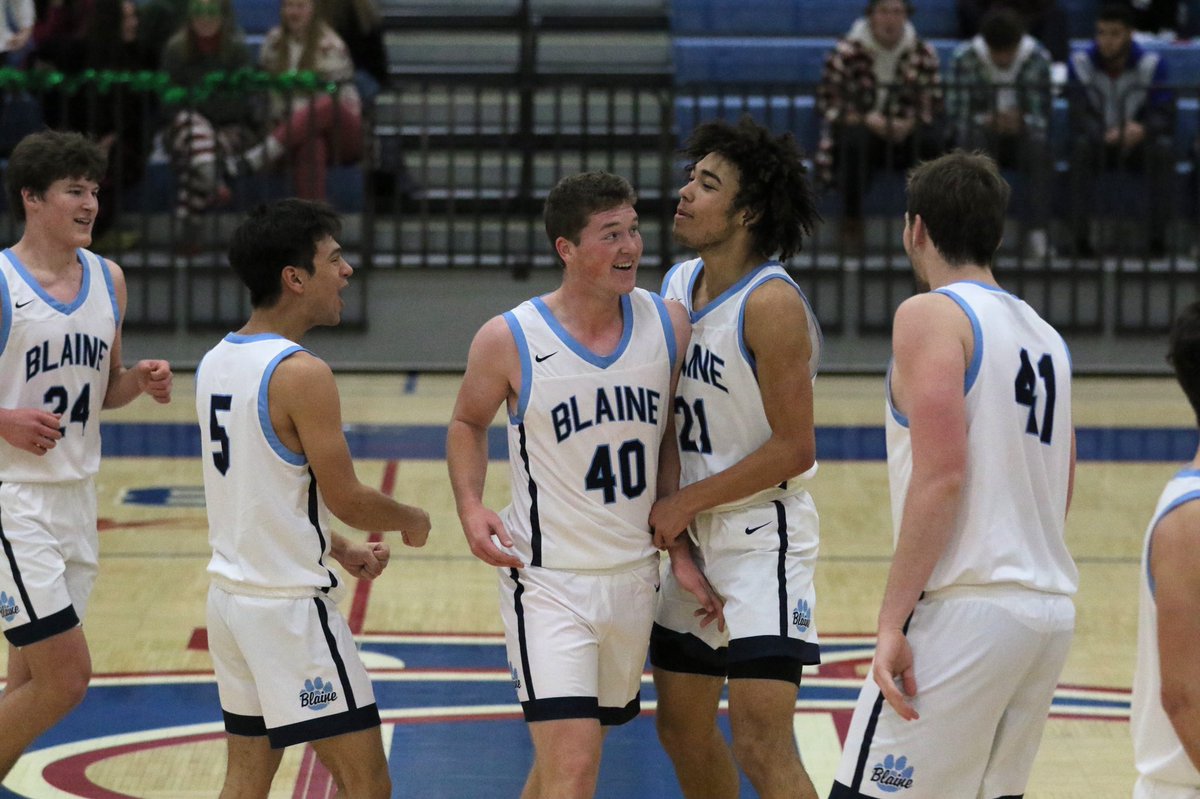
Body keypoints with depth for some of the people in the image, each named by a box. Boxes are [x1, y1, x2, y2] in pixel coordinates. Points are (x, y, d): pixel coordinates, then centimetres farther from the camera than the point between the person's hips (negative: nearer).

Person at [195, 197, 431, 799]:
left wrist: (341, 551, 17)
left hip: (231, 591, 9)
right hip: (291, 605, -9)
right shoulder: (301, 373, -19)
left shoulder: (215, 362, 8)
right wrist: (412, 521, 4)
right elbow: (347, 499, -15)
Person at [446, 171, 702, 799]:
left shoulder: (668, 324, -2)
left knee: (575, 748, 18)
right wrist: (470, 506, -10)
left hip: (635, 576, 5)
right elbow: (468, 423, 6)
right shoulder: (509, 340, -12)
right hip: (547, 579, -5)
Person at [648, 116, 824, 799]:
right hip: (690, 537, 9)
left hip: (762, 535, -9)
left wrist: (685, 504, -13)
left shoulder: (771, 303, -19)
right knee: (684, 730, 15)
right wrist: (669, 519, 3)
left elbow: (794, 448, -19)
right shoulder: (676, 286, 6)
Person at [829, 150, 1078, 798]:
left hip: (965, 610, -8)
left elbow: (942, 475, -17)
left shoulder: (932, 314, -6)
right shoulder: (1045, 337, 18)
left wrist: (893, 619, -17)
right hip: (1051, 610, 8)